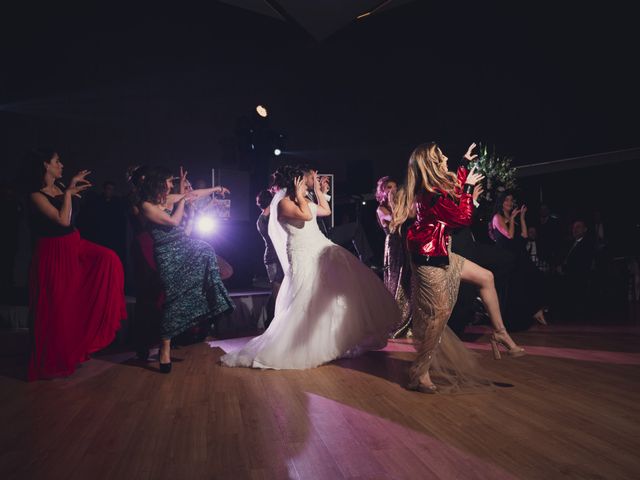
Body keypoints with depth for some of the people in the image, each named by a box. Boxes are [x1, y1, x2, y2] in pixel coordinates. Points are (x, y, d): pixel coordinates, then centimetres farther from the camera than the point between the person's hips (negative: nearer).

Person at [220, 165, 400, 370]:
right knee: (307, 303, -8)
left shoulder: (306, 201, 14)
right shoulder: (284, 203, -10)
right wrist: (299, 195, -14)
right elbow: (306, 216, -25)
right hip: (305, 258, -9)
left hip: (324, 250, 9)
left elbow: (326, 210, 24)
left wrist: (317, 189, 21)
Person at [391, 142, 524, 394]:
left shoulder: (428, 189, 5)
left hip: (440, 254, 10)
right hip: (429, 260, -10)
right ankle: (421, 372, 6)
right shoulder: (433, 195, -25)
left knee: (486, 278, 17)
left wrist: (465, 165, 28)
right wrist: (468, 187, -5)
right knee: (439, 312, -6)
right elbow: (463, 218, -15)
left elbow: (455, 191, 26)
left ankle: (500, 333, 27)